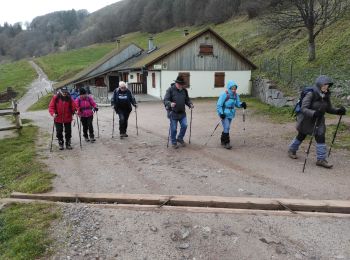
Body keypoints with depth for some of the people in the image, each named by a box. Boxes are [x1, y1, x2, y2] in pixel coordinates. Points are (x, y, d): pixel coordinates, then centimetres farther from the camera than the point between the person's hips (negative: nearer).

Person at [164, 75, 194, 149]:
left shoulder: (184, 90, 7)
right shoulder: (170, 90, -9)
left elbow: (187, 99, 17)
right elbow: (165, 100, -15)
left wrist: (190, 104, -4)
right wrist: (170, 104, -36)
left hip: (182, 112, 5)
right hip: (173, 113, -4)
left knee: (184, 125, 0)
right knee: (173, 128, 2)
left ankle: (180, 139, 25)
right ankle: (174, 142, 21)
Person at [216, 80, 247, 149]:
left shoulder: (236, 95, 0)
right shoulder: (224, 95, -18)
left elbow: (237, 103, 8)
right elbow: (219, 105, -17)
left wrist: (242, 104, -13)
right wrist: (221, 113, -23)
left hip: (231, 114, 6)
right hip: (224, 114, -6)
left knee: (227, 128, 15)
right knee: (226, 128, -9)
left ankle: (223, 141, 31)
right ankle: (226, 143, 1)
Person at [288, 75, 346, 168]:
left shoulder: (326, 96, -4)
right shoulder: (310, 94, -24)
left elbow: (329, 109, 5)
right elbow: (304, 109, -29)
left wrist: (338, 111, -13)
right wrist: (314, 113, -45)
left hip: (318, 121, 5)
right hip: (306, 120, -5)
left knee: (321, 138, -2)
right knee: (301, 136, 13)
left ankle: (321, 159, 9)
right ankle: (292, 150, 39)